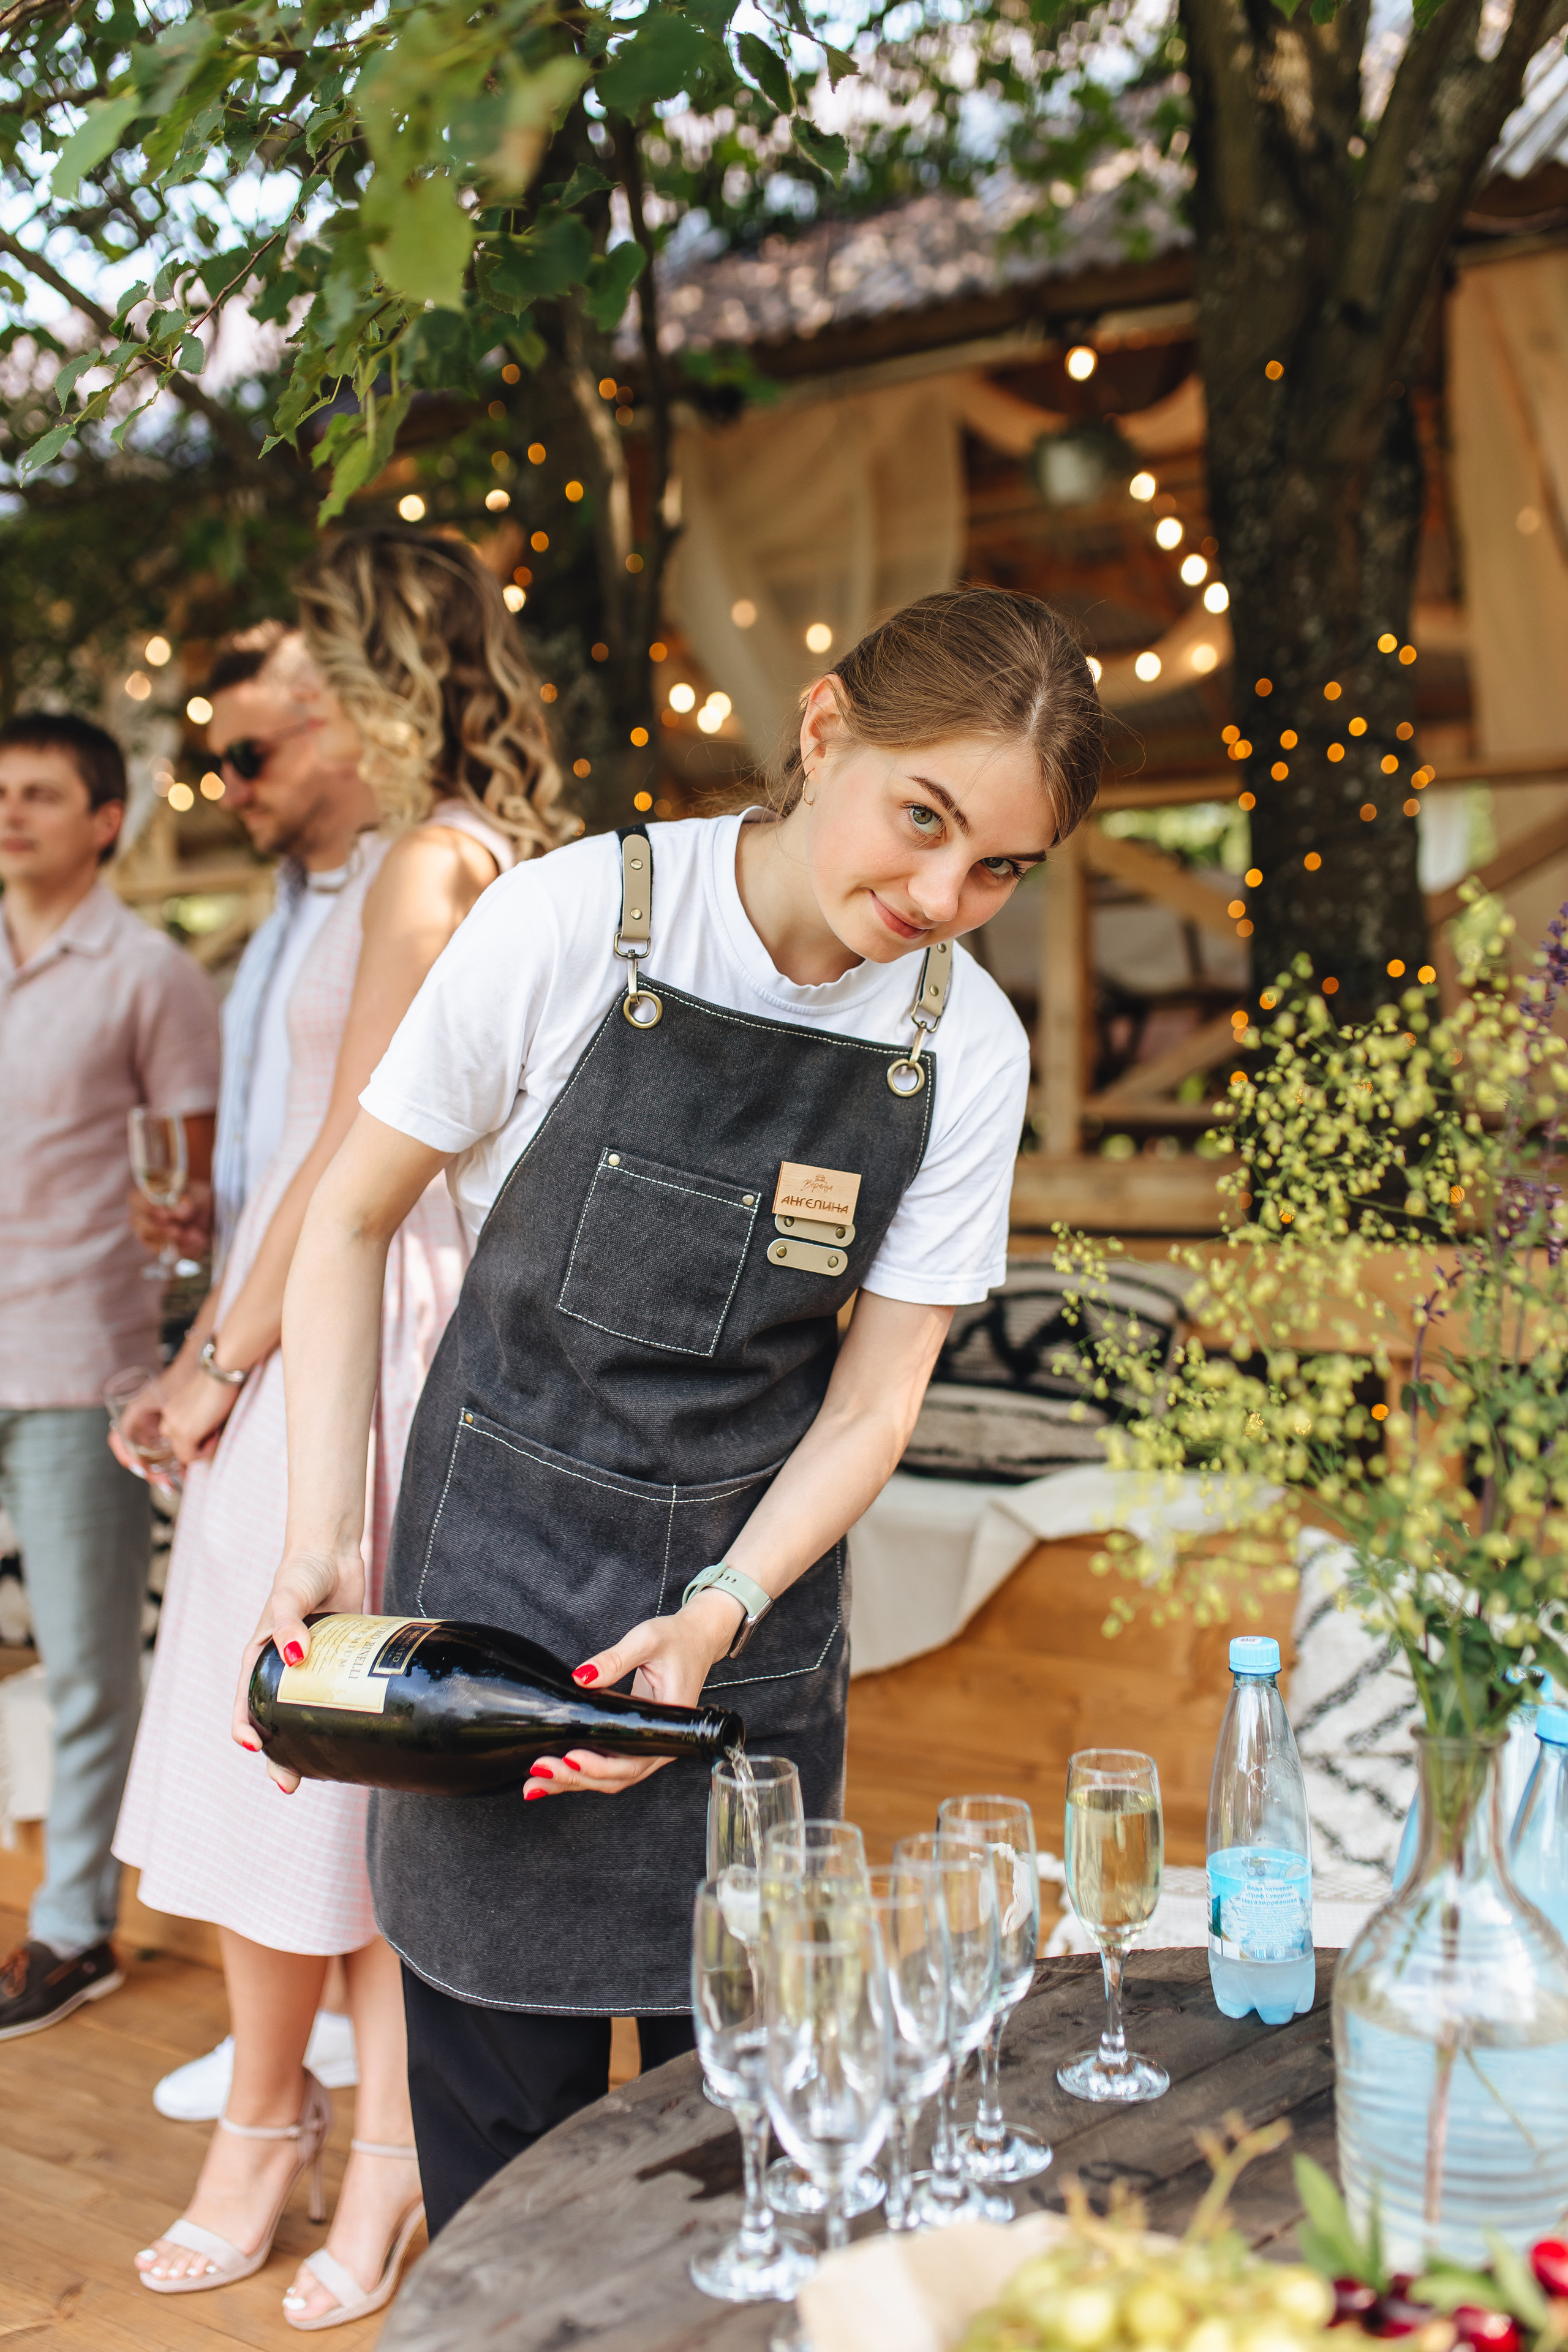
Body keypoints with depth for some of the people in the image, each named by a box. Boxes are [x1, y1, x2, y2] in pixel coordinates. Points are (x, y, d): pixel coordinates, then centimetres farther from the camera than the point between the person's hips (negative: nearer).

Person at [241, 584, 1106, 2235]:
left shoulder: (967, 1046, -6)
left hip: (753, 1602, 3)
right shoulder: (574, 922, -15)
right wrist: (321, 1534, -10)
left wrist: (718, 1617, -15)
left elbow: (873, 1400, -2)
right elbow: (351, 1218, -4)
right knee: (504, 2118, 6)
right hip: (493, 1576, -2)